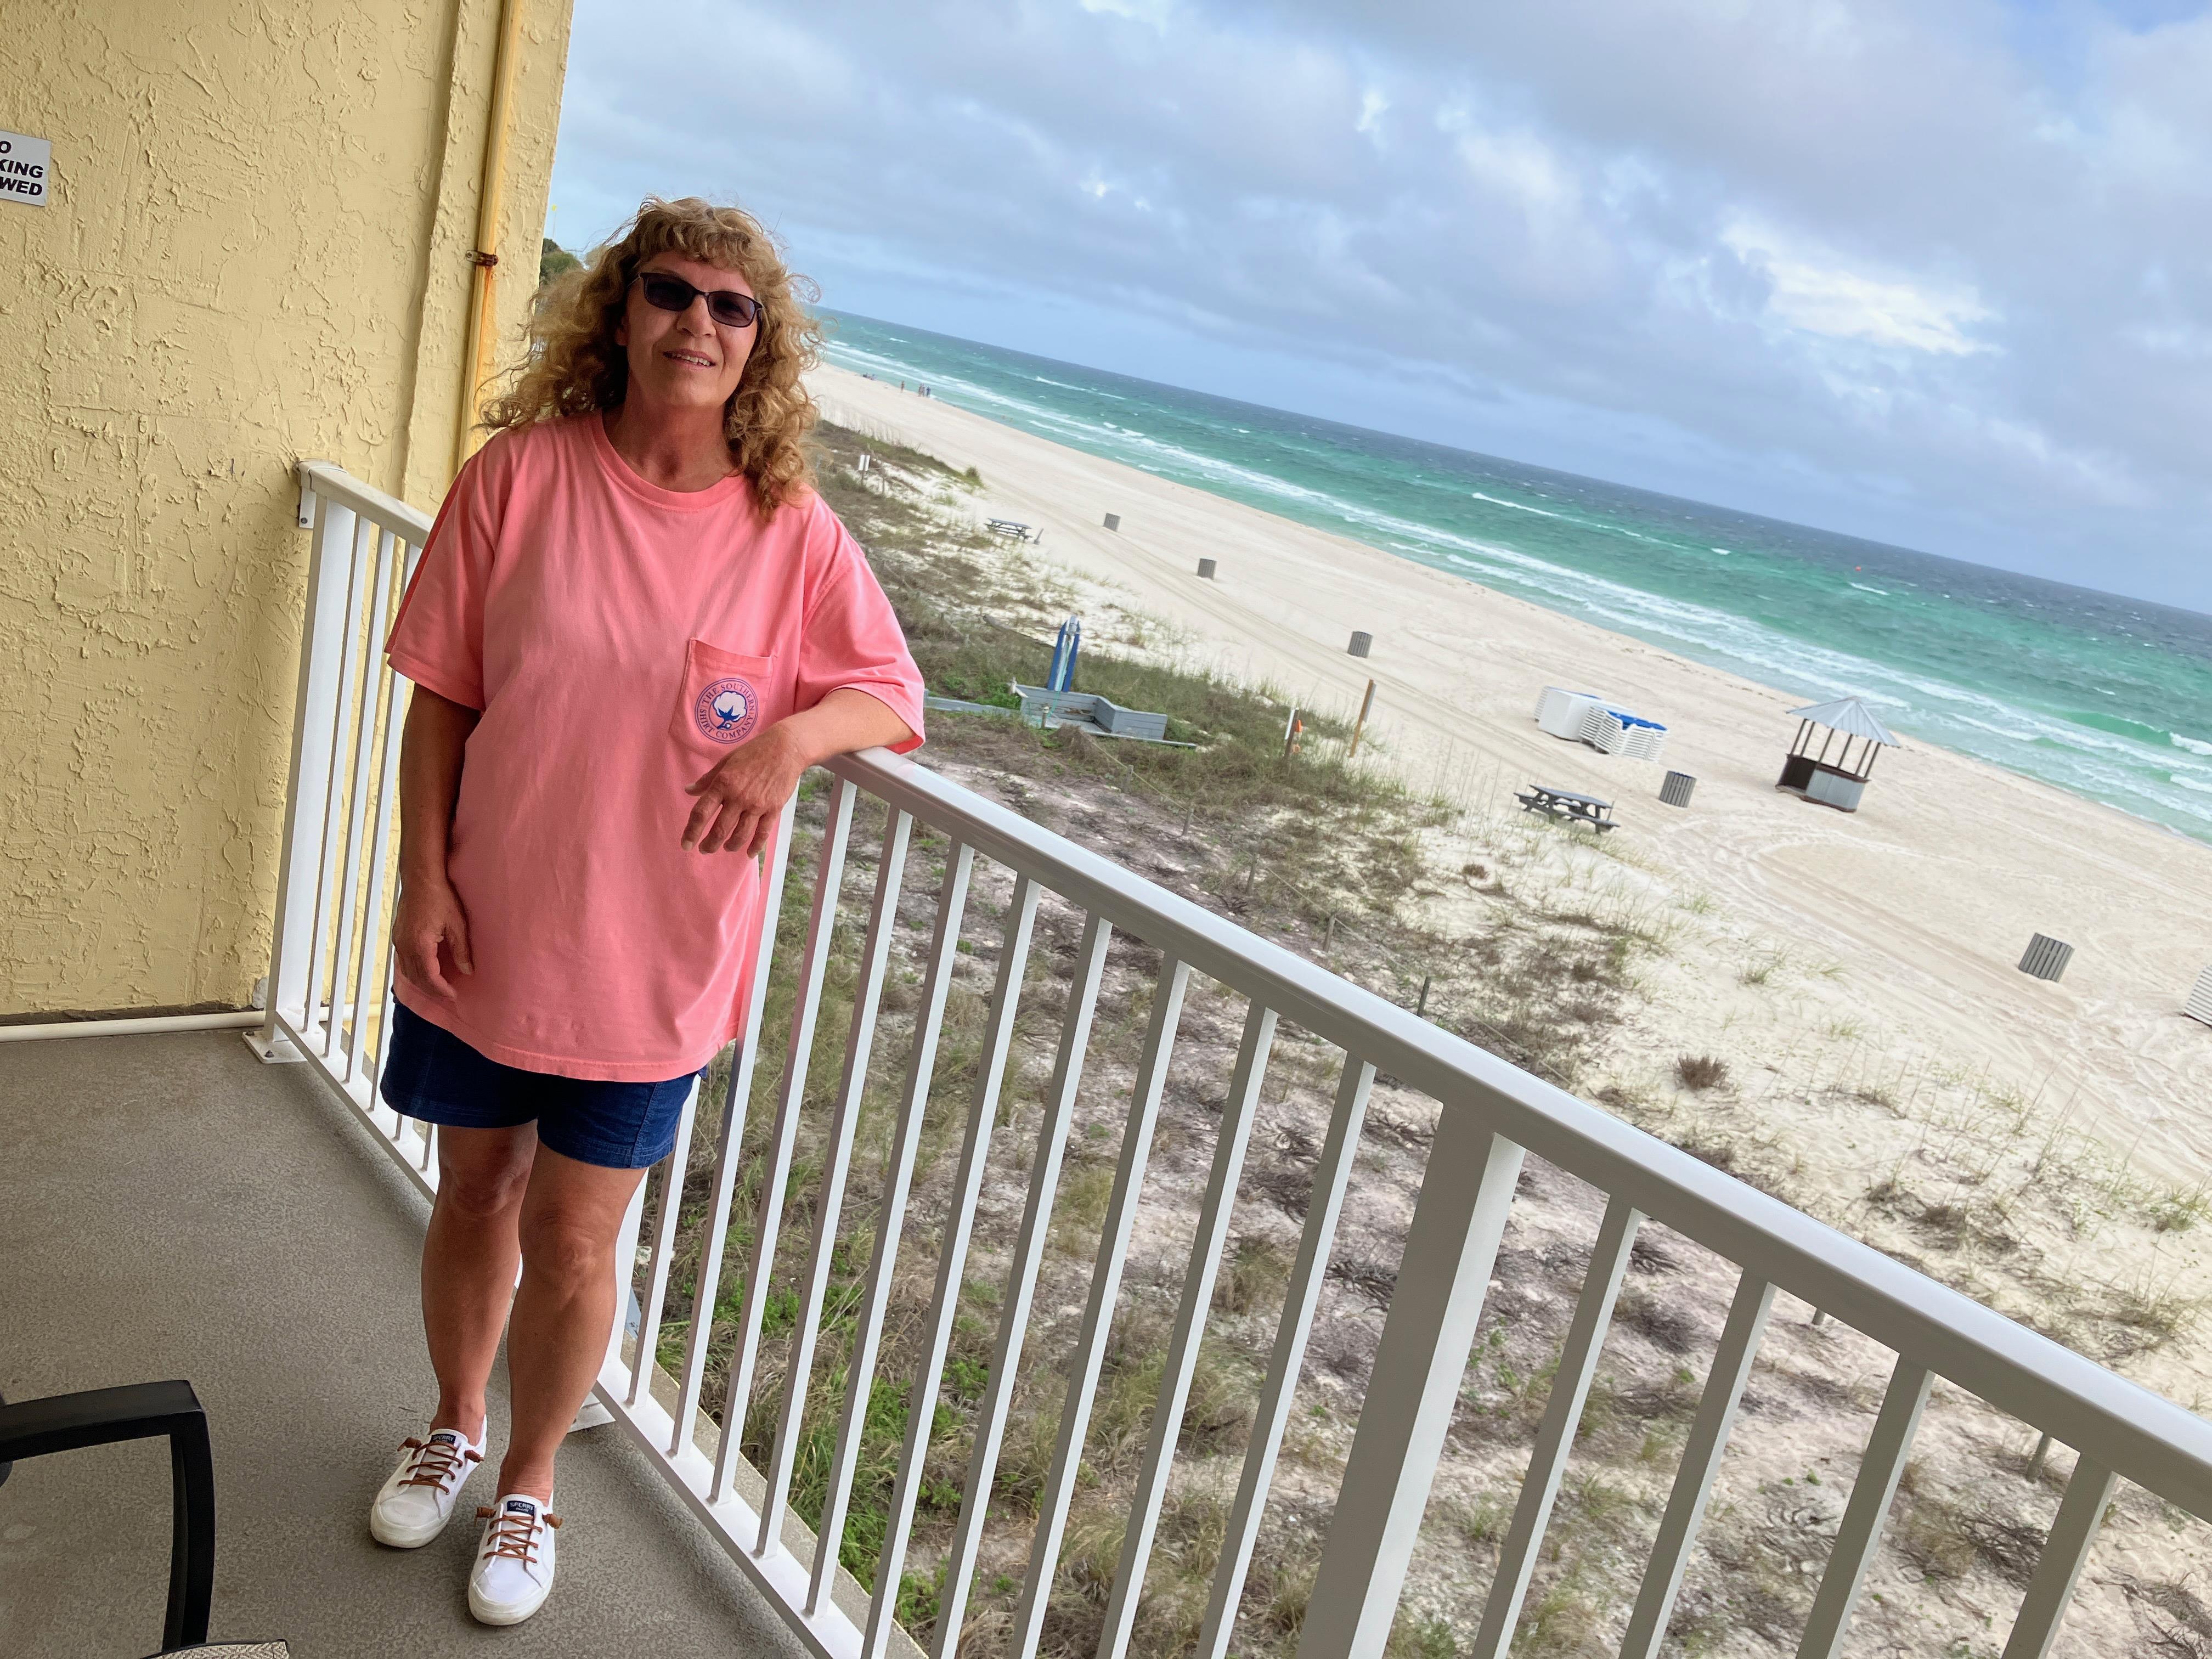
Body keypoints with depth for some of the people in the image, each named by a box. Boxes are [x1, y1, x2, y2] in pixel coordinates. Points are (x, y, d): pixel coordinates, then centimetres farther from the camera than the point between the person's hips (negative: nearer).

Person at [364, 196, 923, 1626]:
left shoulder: (792, 531, -8)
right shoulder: (522, 475, -8)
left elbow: (892, 695, 1)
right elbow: (442, 699, -3)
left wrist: (795, 733, -20)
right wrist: (426, 879, -8)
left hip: (650, 964, -1)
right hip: (483, 936, 1)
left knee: (572, 1240, 10)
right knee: (476, 1193, 20)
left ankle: (531, 1482, 38)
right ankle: (455, 1427, 49)